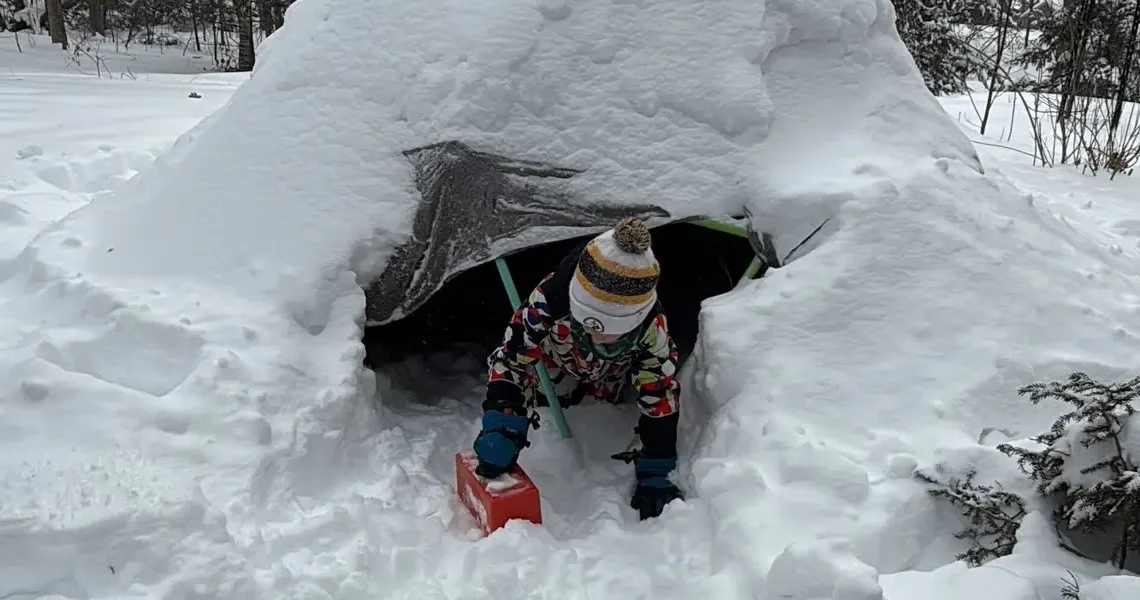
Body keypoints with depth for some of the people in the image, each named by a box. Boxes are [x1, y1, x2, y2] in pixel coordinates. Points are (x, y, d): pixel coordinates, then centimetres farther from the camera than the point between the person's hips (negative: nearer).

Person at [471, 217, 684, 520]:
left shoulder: (652, 324, -41)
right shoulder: (550, 299, -47)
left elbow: (660, 395, -32)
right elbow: (510, 361, -41)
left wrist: (654, 475, -33)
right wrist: (500, 432, -53)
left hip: (614, 376, 1)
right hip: (558, 365, 0)